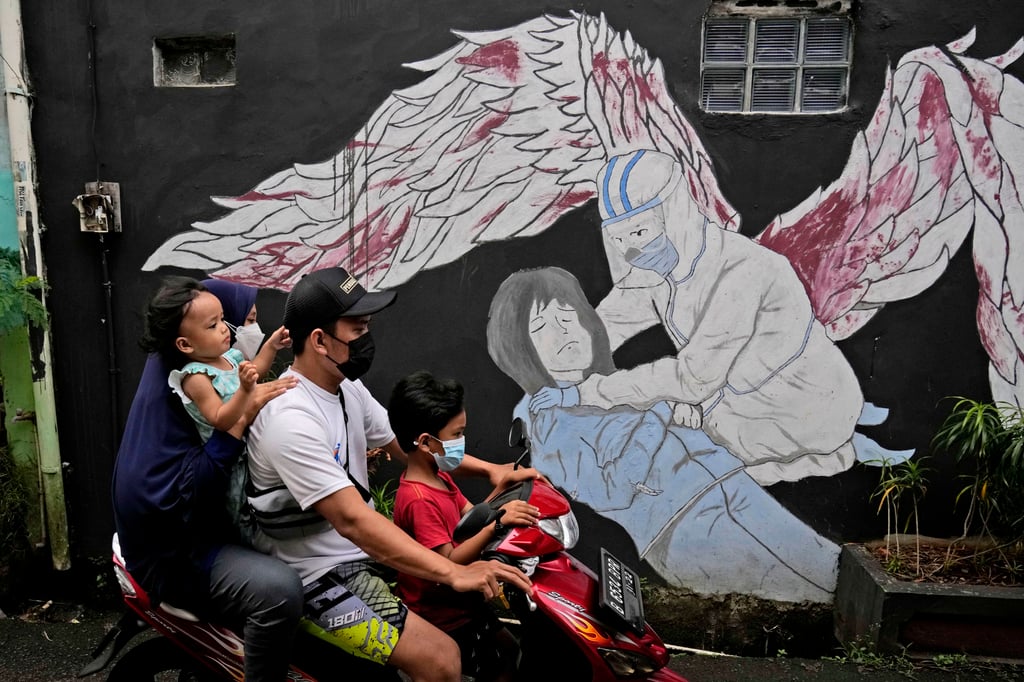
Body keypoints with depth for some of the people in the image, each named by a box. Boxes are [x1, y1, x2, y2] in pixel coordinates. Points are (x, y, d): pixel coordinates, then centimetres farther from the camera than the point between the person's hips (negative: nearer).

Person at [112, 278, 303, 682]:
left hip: (213, 523, 10)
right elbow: (186, 490, -29)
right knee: (279, 589, -33)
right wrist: (241, 417, -35)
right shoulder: (168, 389, -22)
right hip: (175, 553, -9)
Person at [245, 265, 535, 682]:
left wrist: (489, 469, -2)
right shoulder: (291, 420, -27)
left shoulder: (347, 387, 2)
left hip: (364, 552, 9)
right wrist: (454, 573, -36)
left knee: (493, 590, 9)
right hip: (321, 579, -9)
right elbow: (353, 521, -32)